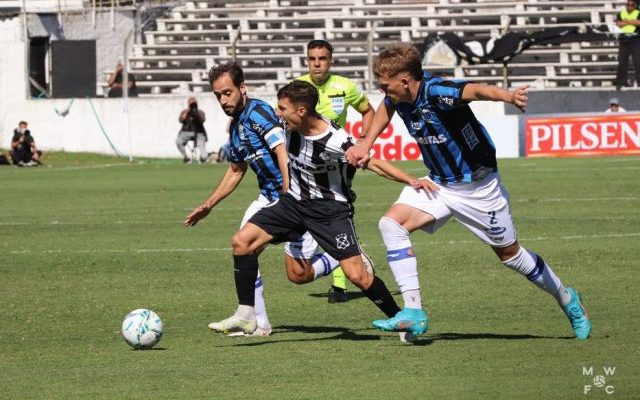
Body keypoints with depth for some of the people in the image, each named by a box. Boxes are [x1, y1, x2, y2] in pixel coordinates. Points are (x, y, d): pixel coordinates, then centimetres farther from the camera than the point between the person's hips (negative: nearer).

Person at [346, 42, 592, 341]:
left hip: (477, 186, -6)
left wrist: (507, 96, -72)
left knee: (509, 253, 9)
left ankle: (567, 299, 36)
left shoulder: (436, 92, -32)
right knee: (391, 223, -16)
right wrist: (366, 144, 9)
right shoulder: (398, 96, -9)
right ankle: (413, 313, -16)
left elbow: (474, 90, -52)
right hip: (438, 182, 6)